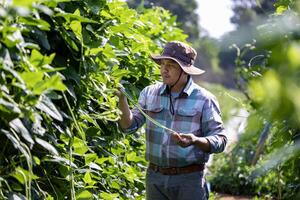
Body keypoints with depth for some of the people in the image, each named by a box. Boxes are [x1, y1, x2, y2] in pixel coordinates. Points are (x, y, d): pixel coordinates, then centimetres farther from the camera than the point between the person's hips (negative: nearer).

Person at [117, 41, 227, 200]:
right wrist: (122, 98, -15)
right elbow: (129, 126, 0)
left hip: (189, 180, -3)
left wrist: (195, 140, -26)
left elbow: (219, 141, -8)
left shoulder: (204, 99, -6)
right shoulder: (149, 93, 5)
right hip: (155, 176, 4)